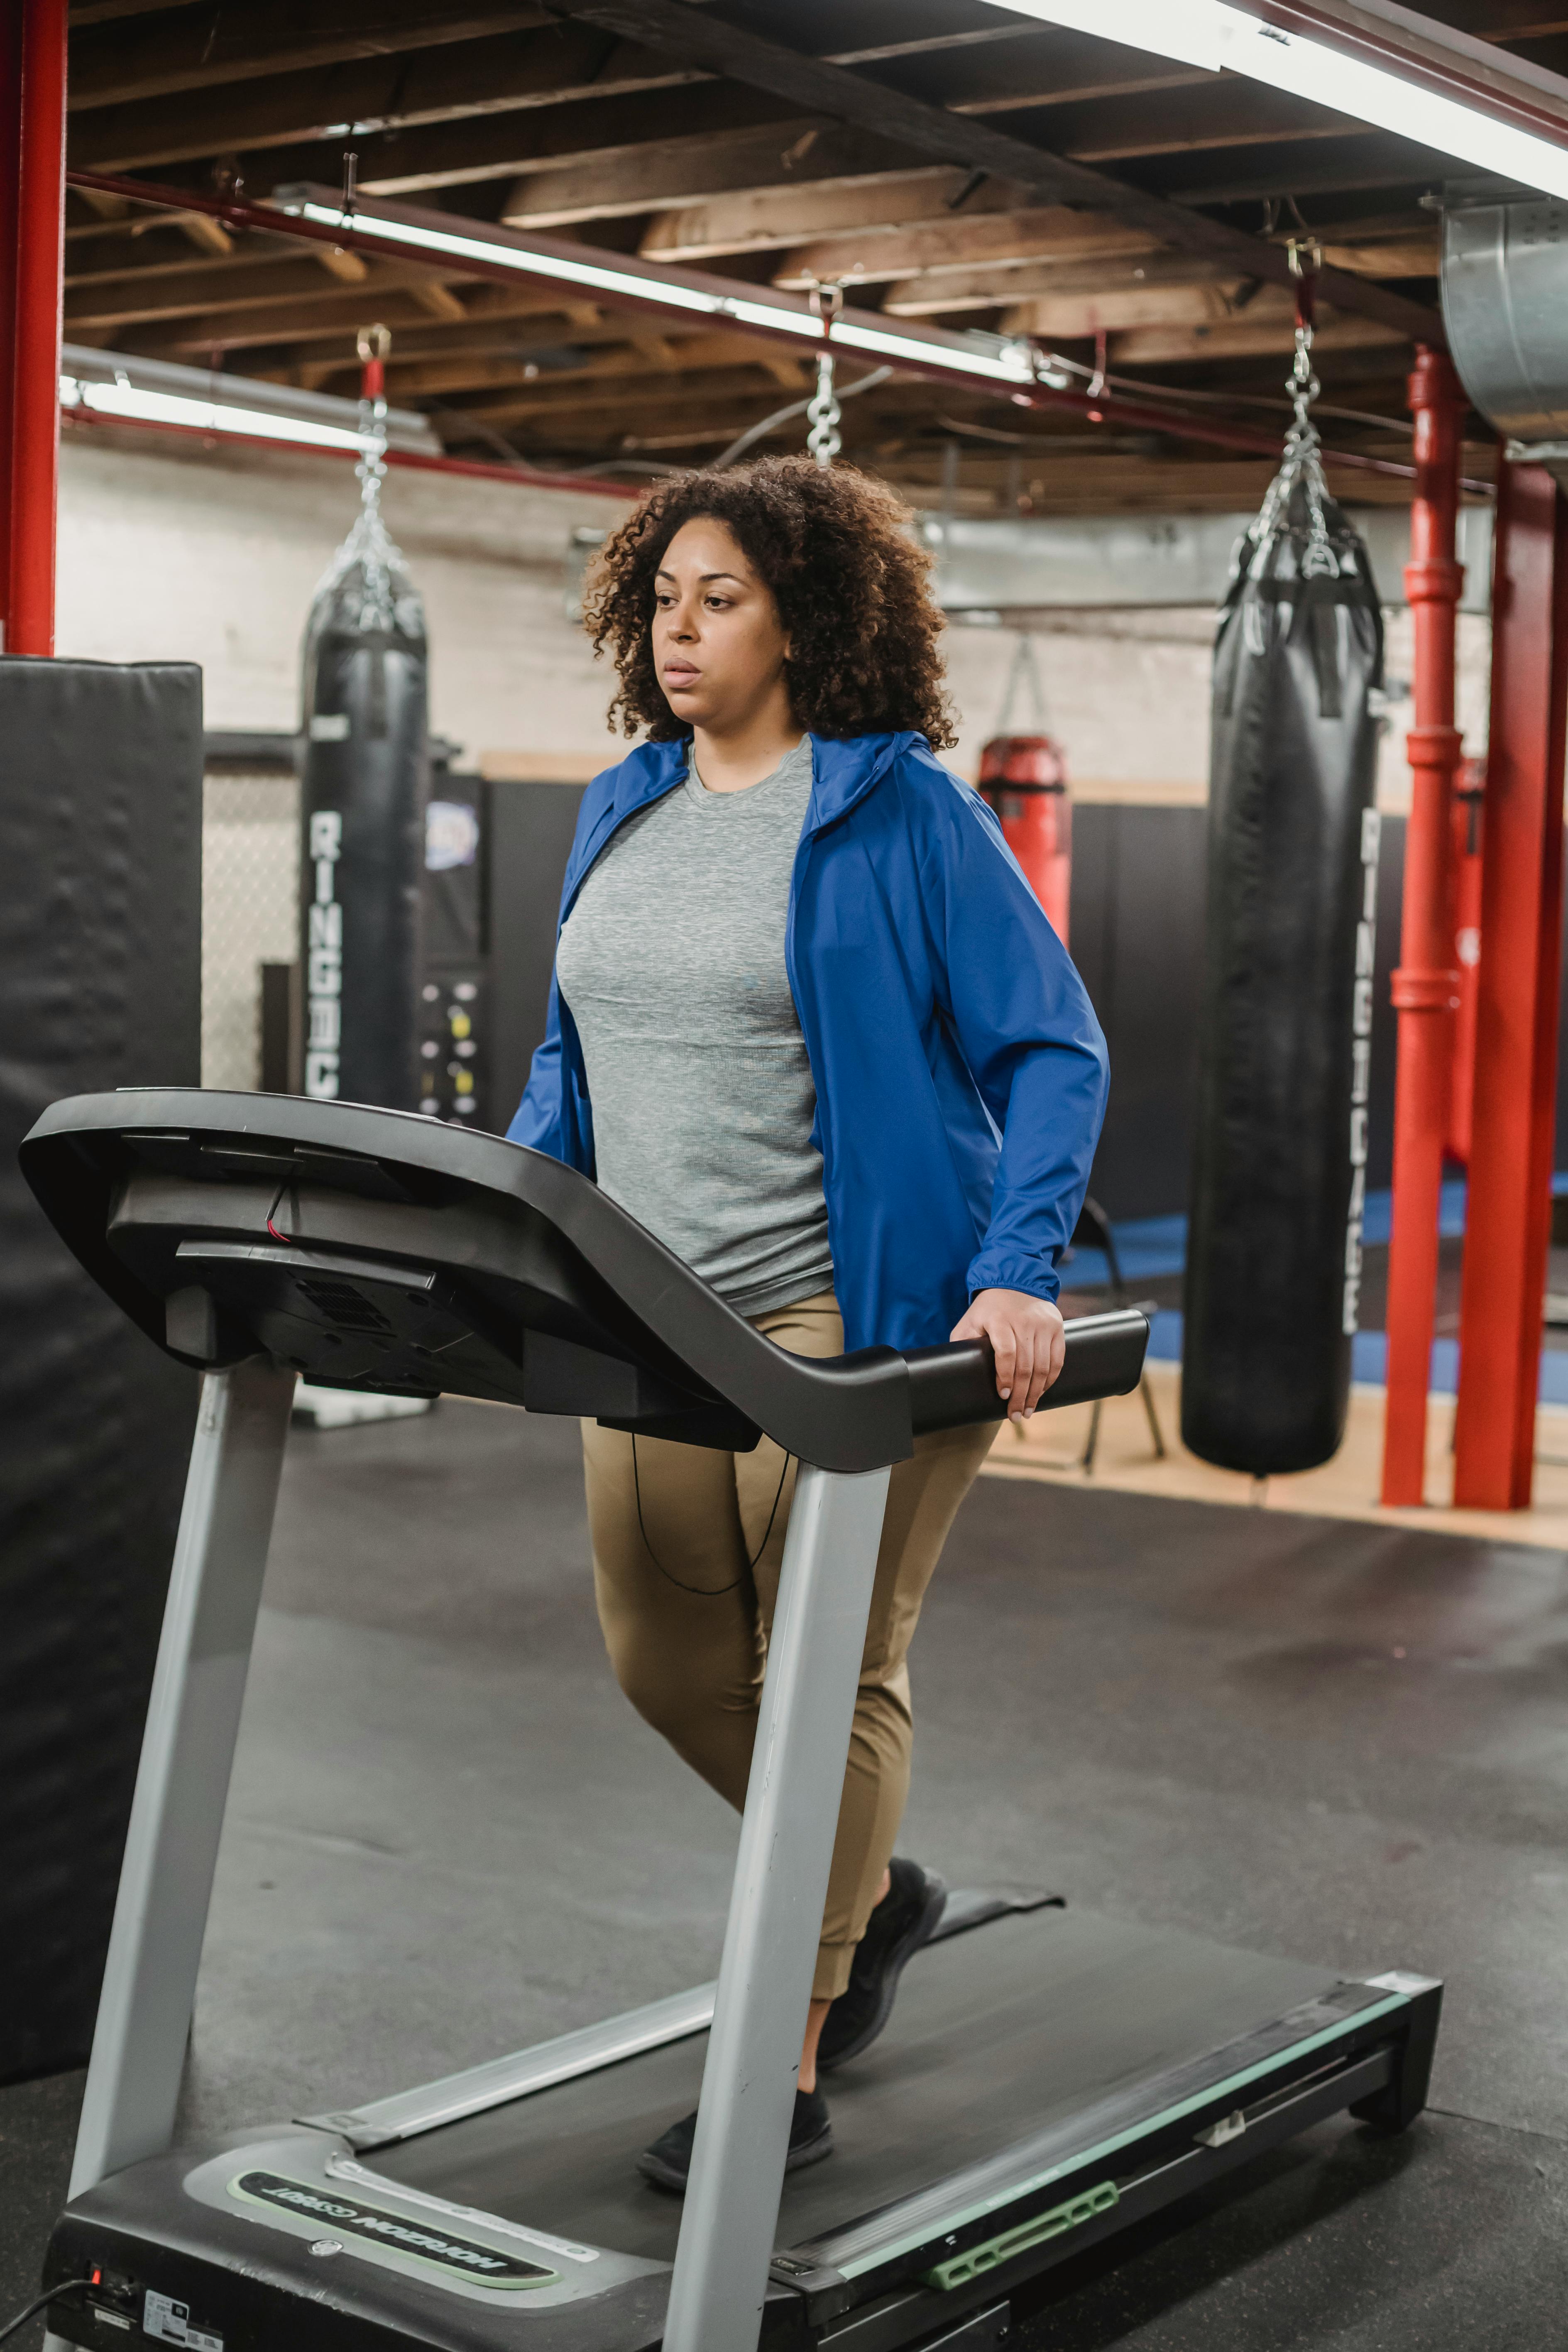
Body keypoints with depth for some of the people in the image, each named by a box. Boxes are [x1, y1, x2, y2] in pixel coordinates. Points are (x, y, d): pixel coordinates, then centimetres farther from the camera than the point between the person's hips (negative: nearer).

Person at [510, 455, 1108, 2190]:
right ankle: (871, 1888, 38)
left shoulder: (900, 809, -8)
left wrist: (1020, 1276, -22)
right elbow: (569, 1056, 20)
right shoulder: (620, 810, 12)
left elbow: (1052, 1050, -10)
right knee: (664, 1660, 12)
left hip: (856, 1314, -7)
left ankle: (785, 2076, 11)